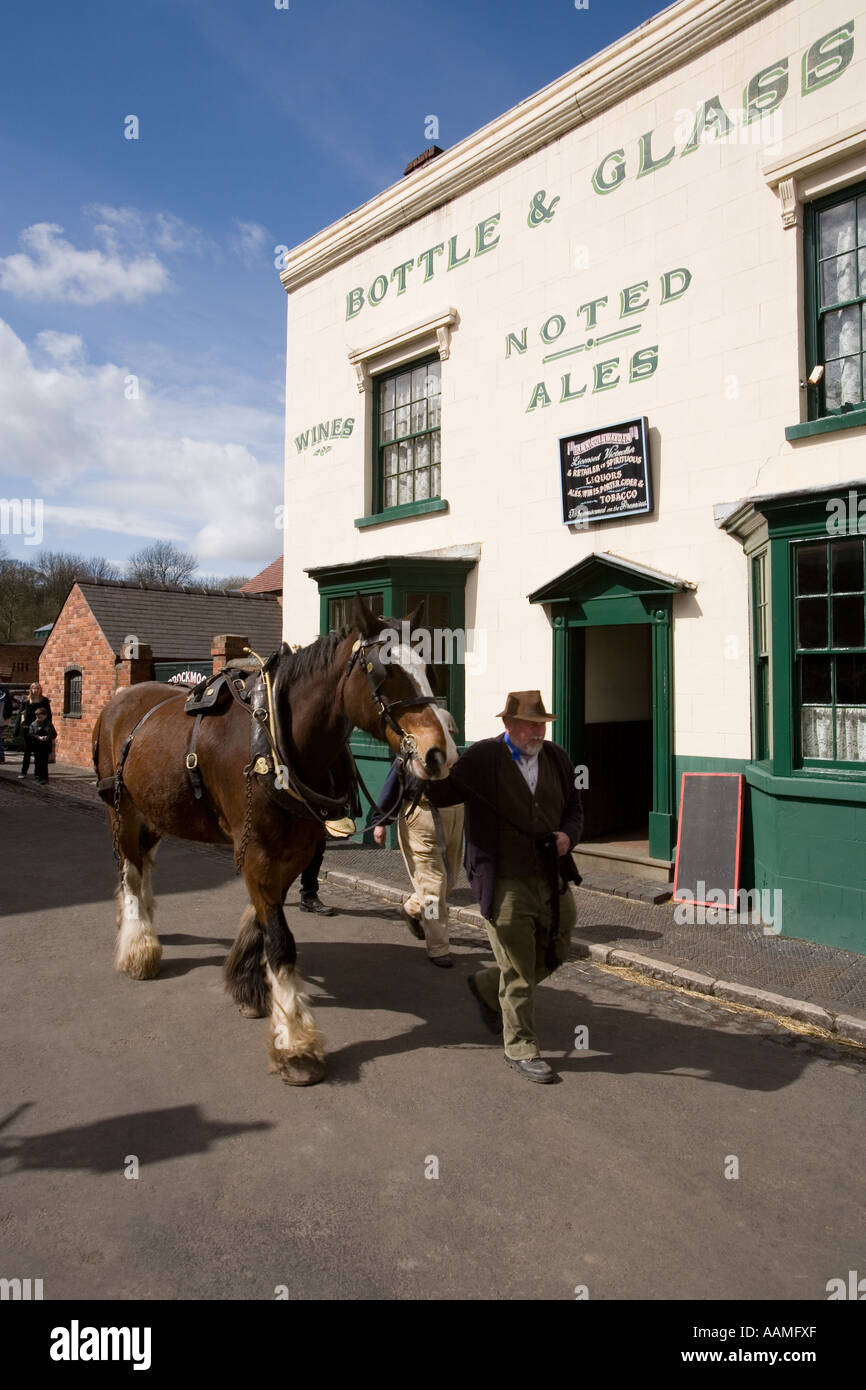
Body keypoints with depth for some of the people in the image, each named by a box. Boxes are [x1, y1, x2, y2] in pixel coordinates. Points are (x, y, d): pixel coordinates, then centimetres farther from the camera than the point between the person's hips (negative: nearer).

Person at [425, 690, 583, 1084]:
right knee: (518, 972, 4)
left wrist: (568, 835, -4)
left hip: (553, 880, 6)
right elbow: (438, 793, -8)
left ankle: (487, 986, 41)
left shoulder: (558, 759, 6)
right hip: (506, 885, -6)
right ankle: (521, 1049, 23)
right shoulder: (481, 759, -9)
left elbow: (574, 808, 16)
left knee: (555, 954, 18)